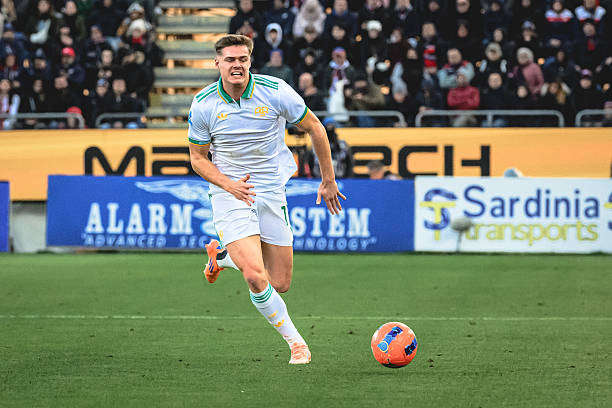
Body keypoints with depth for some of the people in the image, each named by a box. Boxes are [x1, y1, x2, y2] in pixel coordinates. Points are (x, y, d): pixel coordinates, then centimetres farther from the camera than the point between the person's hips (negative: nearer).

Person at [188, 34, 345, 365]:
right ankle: (294, 341, 1)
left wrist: (328, 180, 7)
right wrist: (228, 184, -16)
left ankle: (223, 254, 31)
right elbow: (197, 157, 2)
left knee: (280, 284, 4)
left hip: (271, 192, 2)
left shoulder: (275, 91, -11)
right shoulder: (203, 104, -10)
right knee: (255, 276, -21)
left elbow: (314, 128, 3)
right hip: (230, 193, -2)